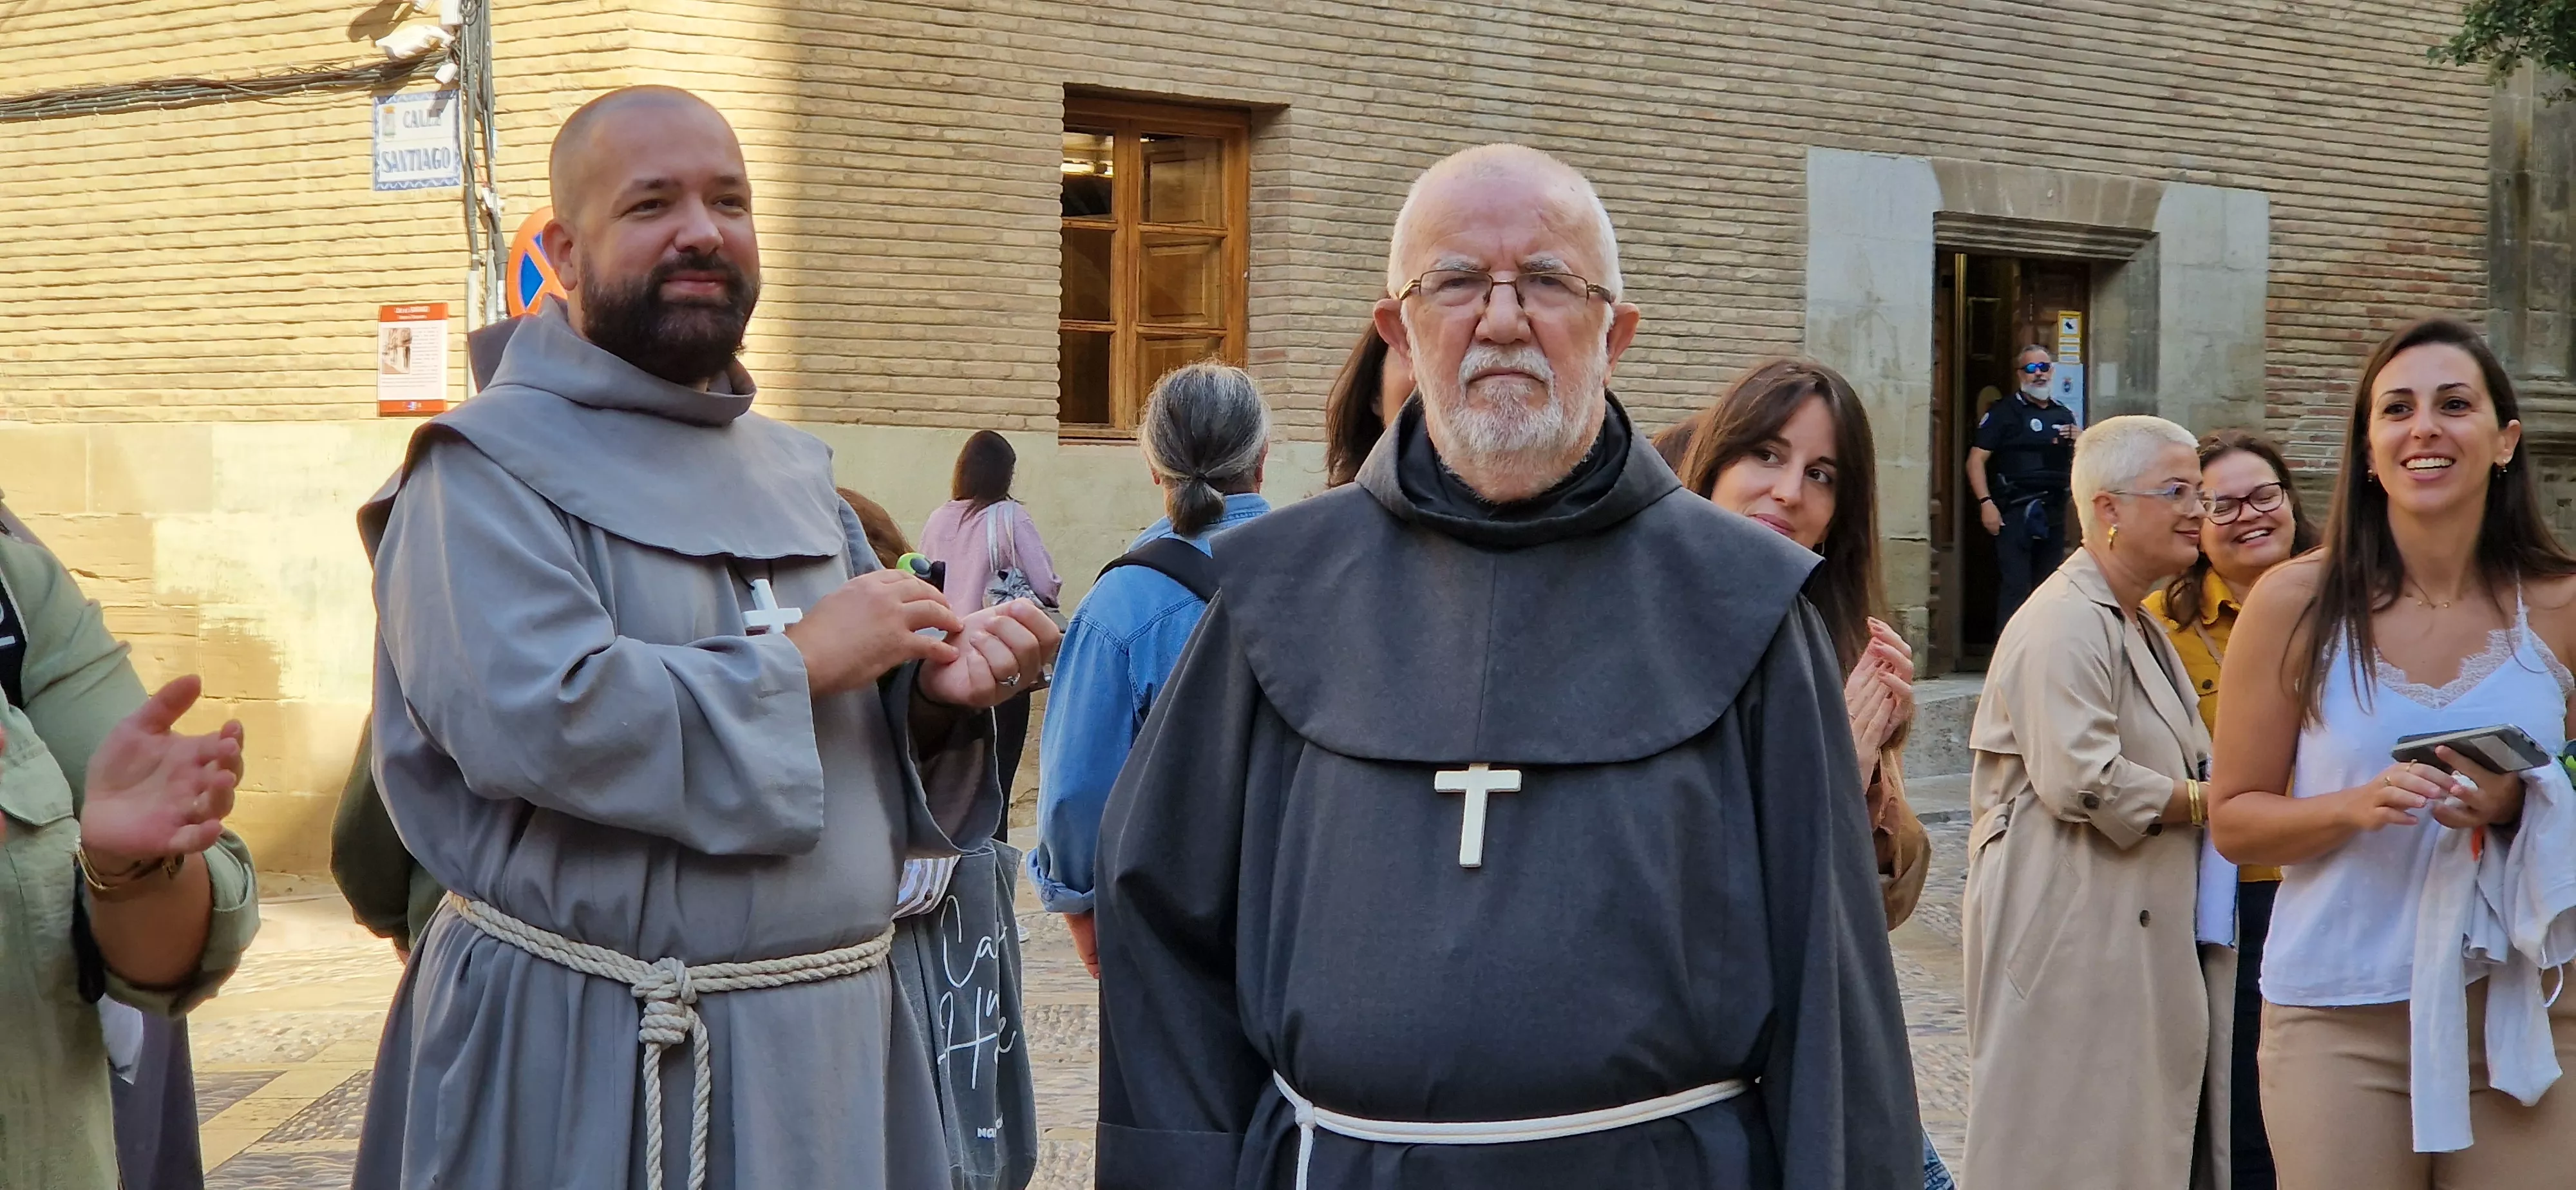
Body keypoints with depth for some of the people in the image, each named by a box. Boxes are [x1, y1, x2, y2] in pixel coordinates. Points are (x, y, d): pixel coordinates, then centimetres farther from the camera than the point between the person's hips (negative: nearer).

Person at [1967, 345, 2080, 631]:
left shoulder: (2064, 415, 18)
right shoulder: (2004, 412, 1)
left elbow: (2078, 466, 24)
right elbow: (1976, 460, -5)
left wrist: (2078, 443, 2)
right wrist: (1986, 503, -16)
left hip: (2054, 510, 6)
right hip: (2014, 510, -6)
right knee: (2015, 586, -11)